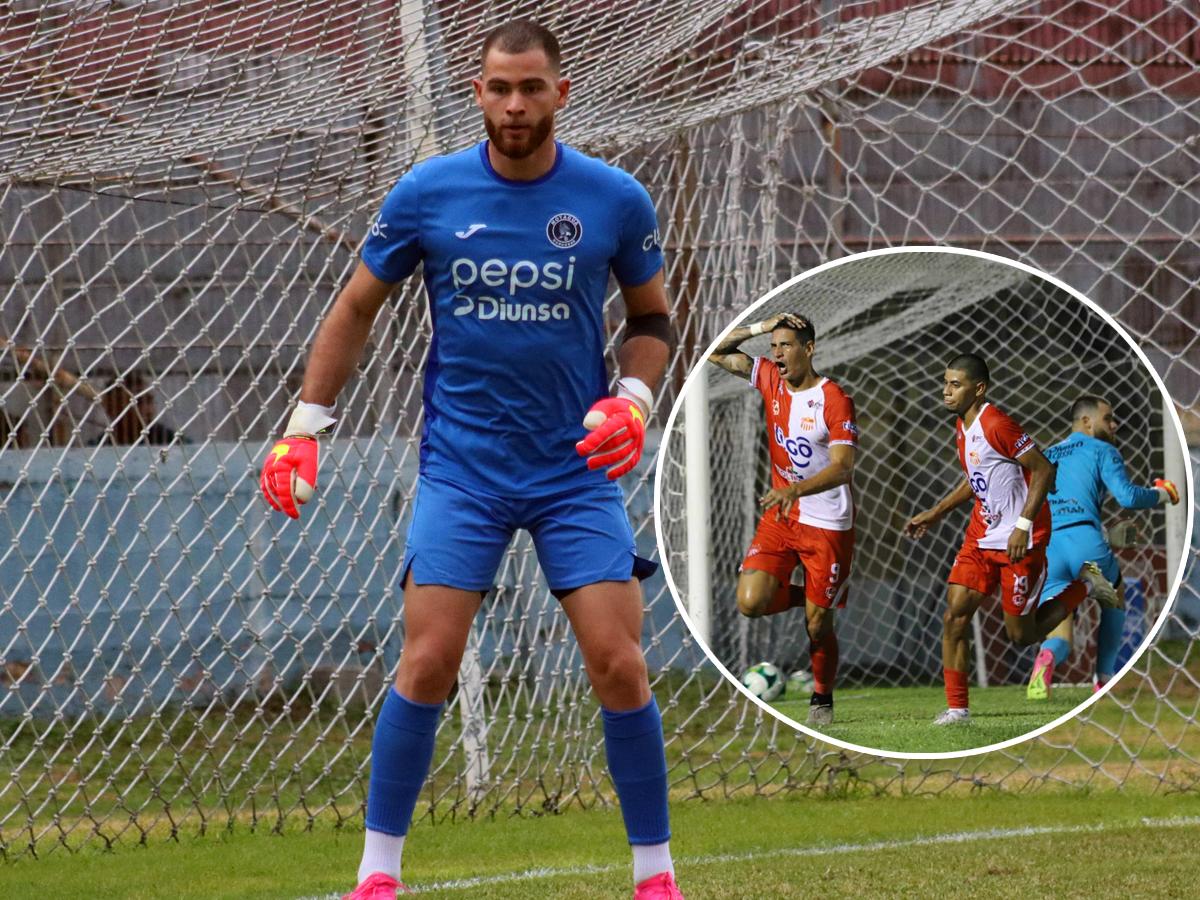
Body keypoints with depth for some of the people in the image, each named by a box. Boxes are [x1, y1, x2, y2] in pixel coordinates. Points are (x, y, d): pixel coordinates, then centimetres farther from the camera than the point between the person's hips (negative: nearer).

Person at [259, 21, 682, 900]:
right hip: (460, 465, 0)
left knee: (619, 666, -8)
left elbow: (651, 316, 12)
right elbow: (357, 308, 9)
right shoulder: (427, 193, -3)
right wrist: (305, 426, 3)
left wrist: (633, 399, -7)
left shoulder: (616, 200, -3)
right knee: (428, 664, -10)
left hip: (577, 468, 0)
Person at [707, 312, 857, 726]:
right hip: (779, 518, 5)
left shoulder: (835, 400, -15)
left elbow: (842, 468, -22)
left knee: (817, 624, 0)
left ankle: (822, 699, 22)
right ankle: (802, 597, 16)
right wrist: (760, 328, -6)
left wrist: (795, 490, -37)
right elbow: (717, 353, 9)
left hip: (828, 525, -5)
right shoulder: (771, 379, 2)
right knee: (750, 602, -14)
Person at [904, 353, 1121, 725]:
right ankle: (956, 707, -1)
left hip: (1019, 541, -8)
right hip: (981, 537, 8)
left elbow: (1044, 471, -20)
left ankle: (1083, 586, 21)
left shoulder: (996, 425, -21)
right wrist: (935, 513, 19)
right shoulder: (963, 427, 8)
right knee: (955, 617, -5)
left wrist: (1024, 525, -25)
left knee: (1021, 635, 0)